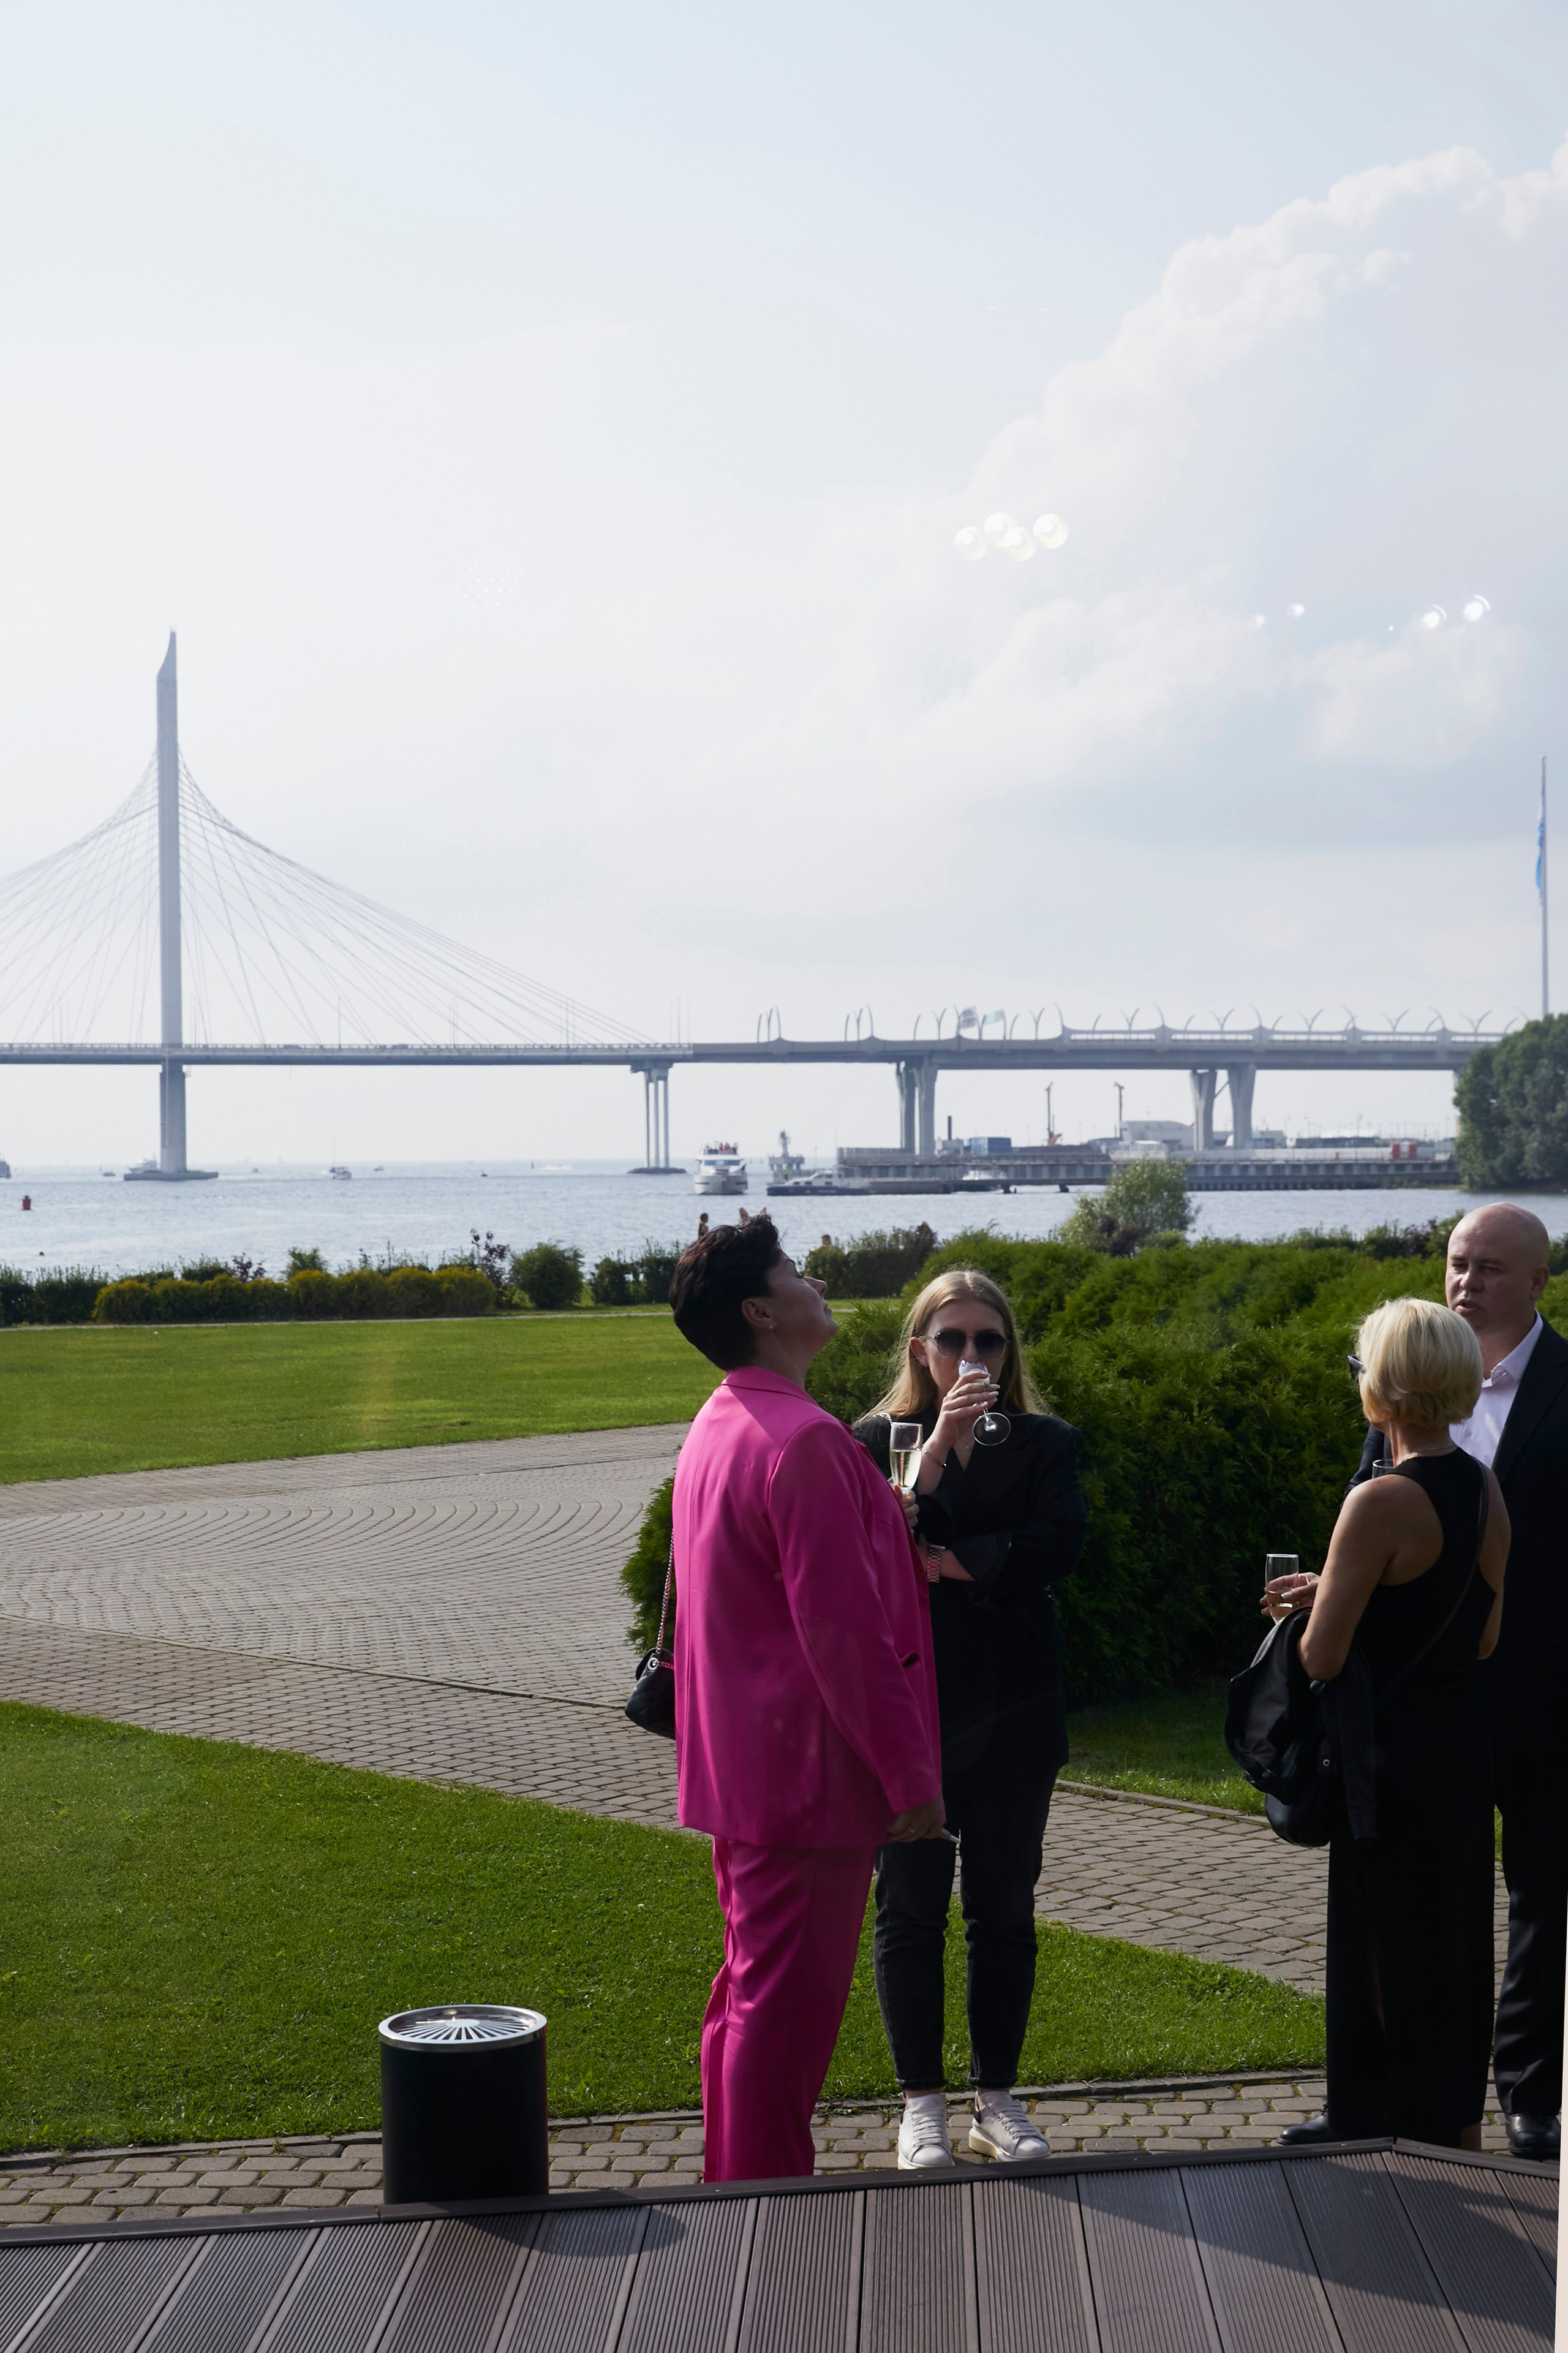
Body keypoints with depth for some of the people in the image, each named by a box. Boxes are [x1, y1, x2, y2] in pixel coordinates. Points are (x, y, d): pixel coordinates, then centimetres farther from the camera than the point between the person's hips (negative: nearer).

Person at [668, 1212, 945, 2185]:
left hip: (740, 1767, 10)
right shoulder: (804, 1442, -21)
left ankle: (735, 2193, 28)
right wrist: (911, 1772, -17)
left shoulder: (718, 1429, 12)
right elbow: (846, 1627, -23)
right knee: (789, 2005, -4)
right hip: (808, 1774, -10)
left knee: (754, 1992, 18)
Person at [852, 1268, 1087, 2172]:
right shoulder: (879, 1441, 1)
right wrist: (940, 1446, -21)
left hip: (1011, 1715, 1)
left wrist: (944, 1563, -16)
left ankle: (1000, 2097, 18)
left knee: (1005, 1908, 7)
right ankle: (922, 2104, 13)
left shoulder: (1045, 1444, 4)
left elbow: (1058, 1545, -13)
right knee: (911, 1908, 3)